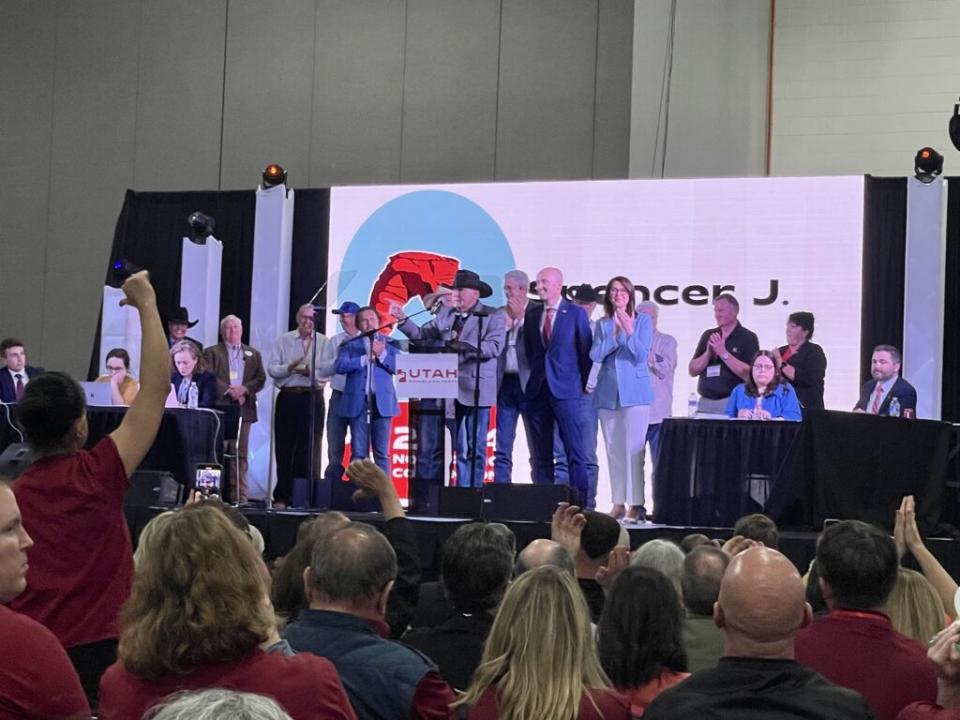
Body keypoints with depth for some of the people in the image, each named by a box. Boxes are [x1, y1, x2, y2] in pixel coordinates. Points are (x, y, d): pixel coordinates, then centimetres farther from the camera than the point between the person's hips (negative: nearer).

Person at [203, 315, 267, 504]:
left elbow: (261, 379, 8)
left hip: (244, 408, 2)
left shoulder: (253, 354, 18)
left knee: (241, 454, 0)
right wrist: (229, 390, -14)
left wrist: (244, 389, -9)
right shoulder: (212, 352, 9)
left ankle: (239, 497, -1)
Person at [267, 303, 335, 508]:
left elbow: (332, 367, -6)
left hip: (312, 397, -1)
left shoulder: (325, 342, 8)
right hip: (288, 397, 1)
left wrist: (311, 371, -17)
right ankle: (281, 497, 6)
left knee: (309, 449, -1)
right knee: (285, 448, 2)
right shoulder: (283, 340, 10)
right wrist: (289, 368, -15)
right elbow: (272, 368, 2)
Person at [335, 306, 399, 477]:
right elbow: (340, 365, -5)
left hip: (382, 402, 0)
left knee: (382, 453, 0)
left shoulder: (389, 343, 11)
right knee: (358, 453, 1)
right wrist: (367, 357, -10)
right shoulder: (350, 344, 10)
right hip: (358, 402, 0)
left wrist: (381, 354, -11)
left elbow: (398, 367, 0)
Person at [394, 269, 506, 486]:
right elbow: (422, 335, 15)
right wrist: (402, 320, 2)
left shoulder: (494, 317, -2)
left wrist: (462, 346, -25)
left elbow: (494, 347, -16)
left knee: (473, 449, 1)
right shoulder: (445, 315, 14)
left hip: (475, 391, -5)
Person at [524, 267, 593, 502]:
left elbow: (585, 350, 1)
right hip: (537, 390, 5)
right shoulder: (532, 313, 12)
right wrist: (537, 374, 12)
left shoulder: (575, 313, -1)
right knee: (541, 453, 5)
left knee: (574, 450, -7)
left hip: (565, 388, -5)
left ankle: (580, 501, -5)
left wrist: (584, 383, 1)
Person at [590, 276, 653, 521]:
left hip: (634, 392, -4)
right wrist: (615, 335, -9)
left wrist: (629, 331, -16)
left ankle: (636, 505, -9)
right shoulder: (603, 325, 11)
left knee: (634, 449, -9)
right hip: (608, 393, 4)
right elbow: (595, 356, 0)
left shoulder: (643, 321, 3)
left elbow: (641, 355, -6)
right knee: (613, 450, 6)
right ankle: (618, 503, 12)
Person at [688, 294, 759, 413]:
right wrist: (708, 353, -8)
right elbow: (692, 371, 10)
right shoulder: (708, 335, 12)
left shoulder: (748, 337, -1)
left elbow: (749, 374, -12)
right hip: (705, 402, 4)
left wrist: (723, 353, -16)